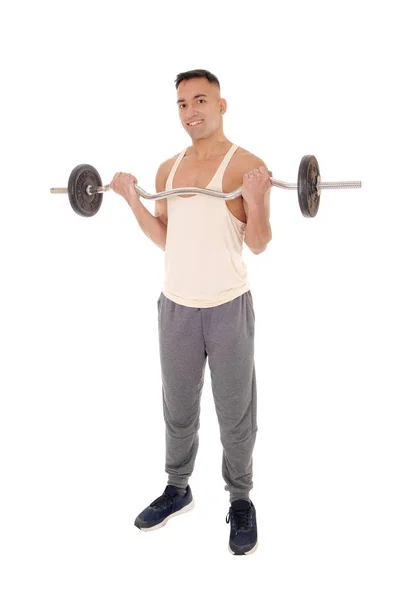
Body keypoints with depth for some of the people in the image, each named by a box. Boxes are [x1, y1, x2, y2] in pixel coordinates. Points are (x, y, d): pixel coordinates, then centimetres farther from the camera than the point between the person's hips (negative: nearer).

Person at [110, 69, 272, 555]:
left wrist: (255, 201, -27)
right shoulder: (168, 169, 8)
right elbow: (165, 239, 13)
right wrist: (132, 200, 3)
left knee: (235, 413, 8)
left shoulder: (247, 165, -8)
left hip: (227, 306, -5)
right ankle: (177, 489, 36)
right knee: (177, 409, 17)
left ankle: (240, 501, 27)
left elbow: (258, 245, -11)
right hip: (175, 305, 5)